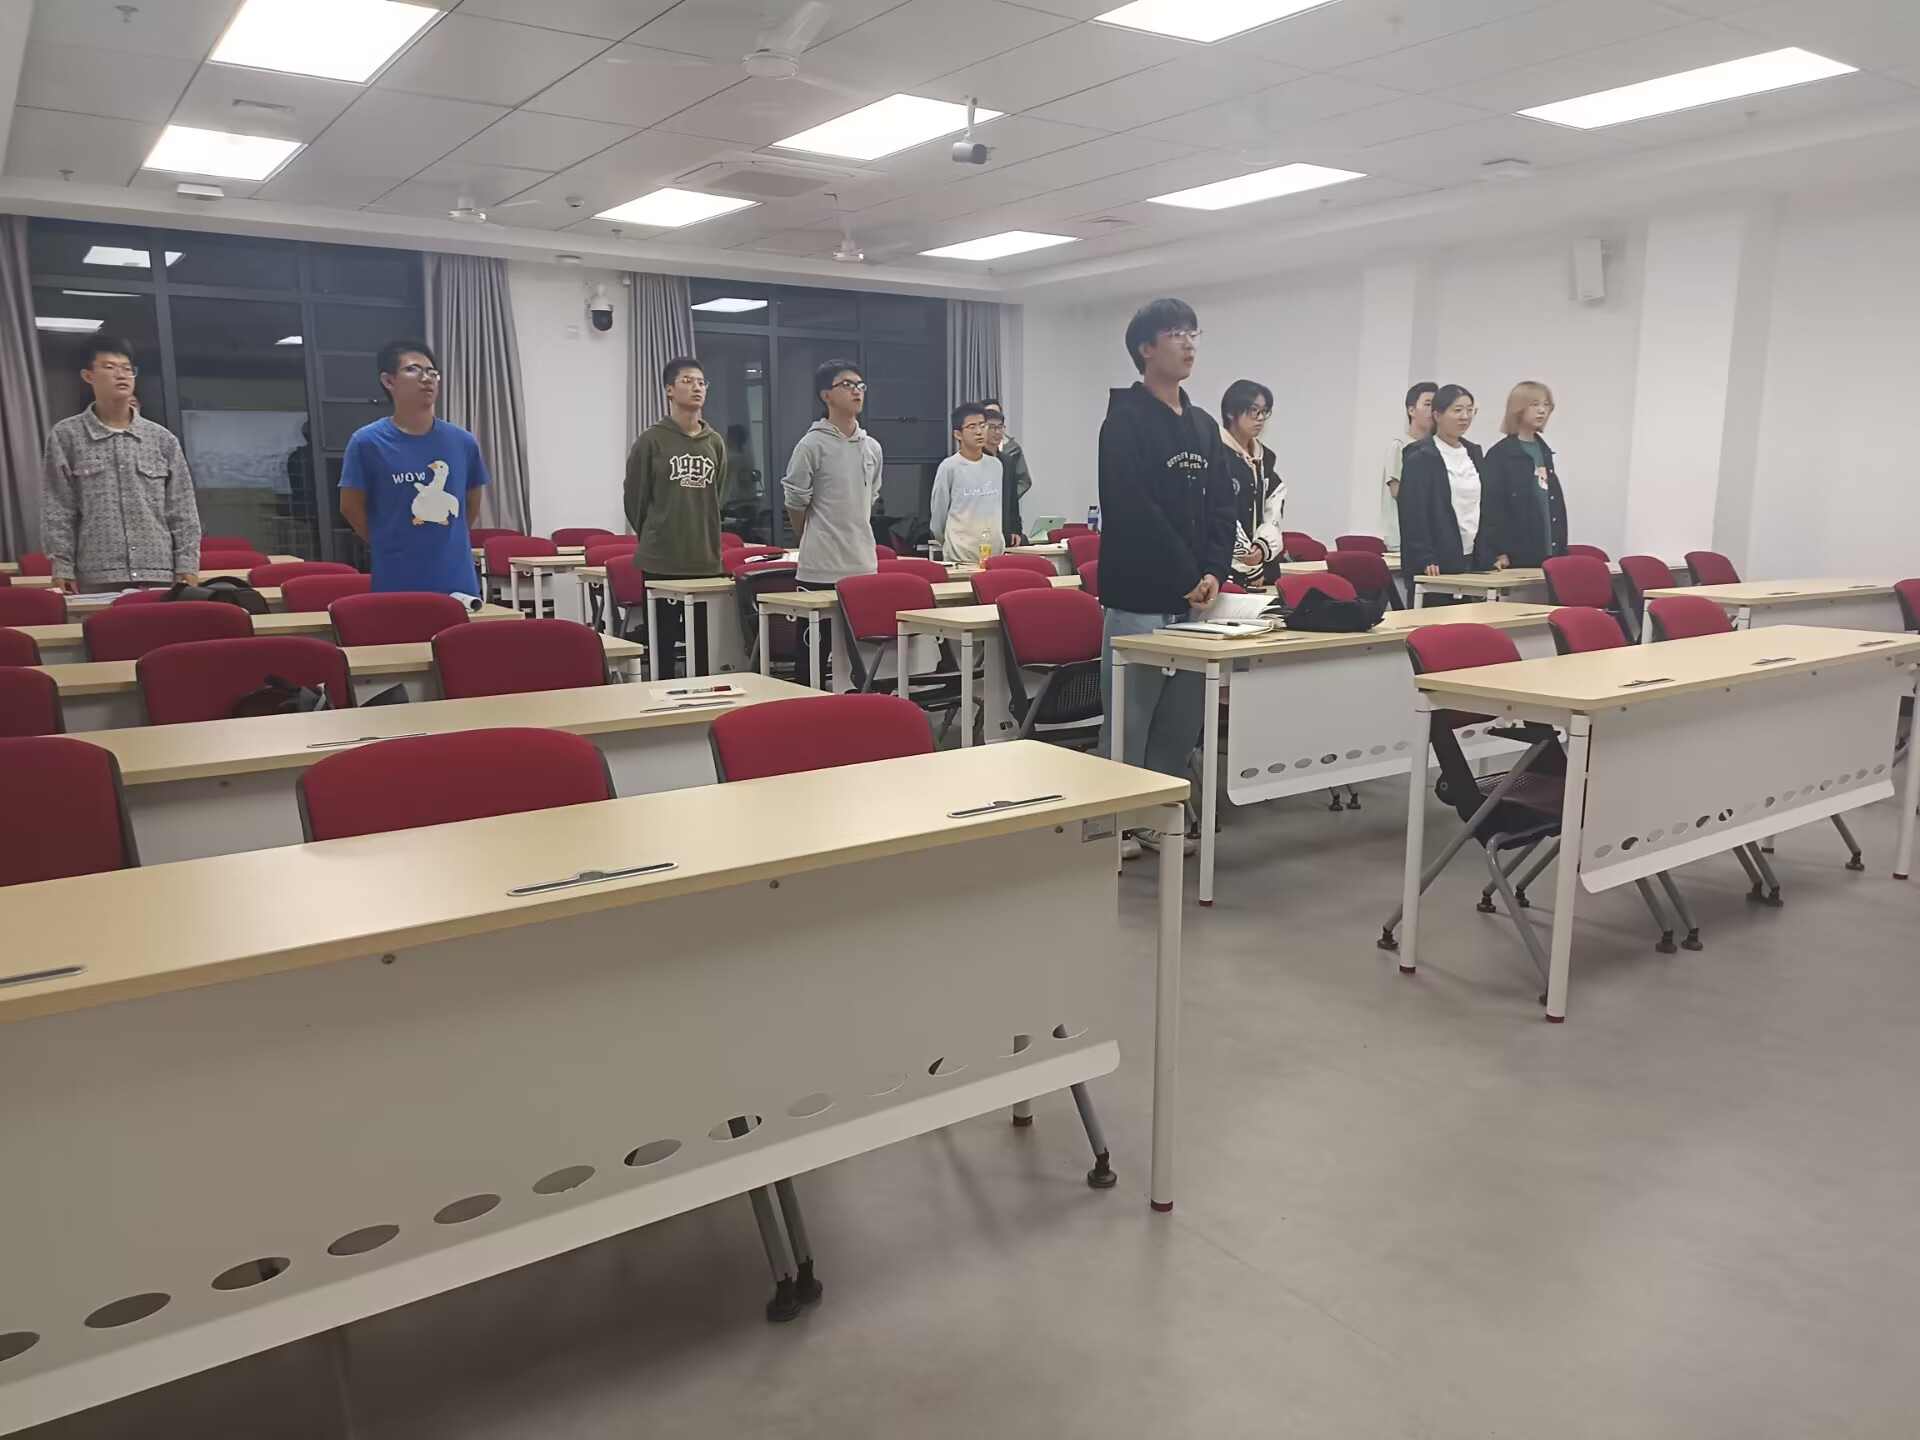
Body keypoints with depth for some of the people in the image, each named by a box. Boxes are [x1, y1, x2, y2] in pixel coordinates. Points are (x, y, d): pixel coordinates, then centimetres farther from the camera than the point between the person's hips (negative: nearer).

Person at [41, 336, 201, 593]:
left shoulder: (162, 439, 10)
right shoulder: (66, 437, 6)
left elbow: (182, 511, 8)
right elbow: (57, 512, 4)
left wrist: (187, 567, 0)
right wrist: (63, 570, -3)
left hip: (160, 577, 2)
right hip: (96, 580, -1)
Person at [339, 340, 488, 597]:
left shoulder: (463, 442, 4)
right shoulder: (367, 442, -5)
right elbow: (351, 506, 3)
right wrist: (391, 546, 9)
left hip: (458, 582, 3)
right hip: (397, 586, -3)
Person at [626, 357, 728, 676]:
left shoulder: (715, 443, 8)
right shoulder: (651, 440, -5)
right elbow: (634, 498, 1)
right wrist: (654, 535, 11)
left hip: (705, 559, 4)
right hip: (661, 560, -4)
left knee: (702, 645, 9)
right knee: (661, 643, 2)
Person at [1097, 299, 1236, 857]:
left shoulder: (1204, 425, 16)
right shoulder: (1125, 420, -6)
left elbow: (1221, 506, 13)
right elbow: (1134, 512, -15)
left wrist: (1215, 572, -3)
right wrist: (1187, 577, -14)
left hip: (1193, 597, 7)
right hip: (1141, 595, -7)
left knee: (1181, 718, 10)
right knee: (1129, 719, -3)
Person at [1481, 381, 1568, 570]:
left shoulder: (1544, 451, 17)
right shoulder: (1499, 454, -7)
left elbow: (1555, 501, 19)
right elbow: (1493, 507, -11)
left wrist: (1561, 547, 14)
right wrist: (1501, 552, -16)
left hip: (1549, 551, 7)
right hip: (1518, 553, -7)